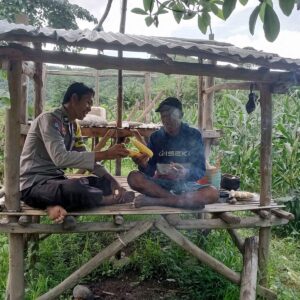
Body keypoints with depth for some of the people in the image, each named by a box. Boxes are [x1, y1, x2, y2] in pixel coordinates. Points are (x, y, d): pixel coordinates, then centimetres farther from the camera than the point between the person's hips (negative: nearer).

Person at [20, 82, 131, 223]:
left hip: (55, 180, 9)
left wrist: (112, 180, -2)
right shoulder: (49, 119, -16)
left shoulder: (73, 126, 10)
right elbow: (60, 158, -31)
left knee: (105, 183, -2)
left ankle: (57, 205, -16)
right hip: (34, 185, -9)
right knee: (75, 188, -38)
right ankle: (116, 198, -9)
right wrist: (105, 154, -31)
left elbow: (85, 158, 12)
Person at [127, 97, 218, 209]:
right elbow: (150, 171, -1)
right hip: (161, 184, 1)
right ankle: (191, 200, -26)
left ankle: (153, 201, -28)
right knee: (134, 178, -26)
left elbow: (200, 171, -5)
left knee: (213, 193, -31)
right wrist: (144, 165, -25)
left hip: (186, 185, -1)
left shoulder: (193, 135, 0)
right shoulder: (155, 137, 4)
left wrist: (186, 173, -27)